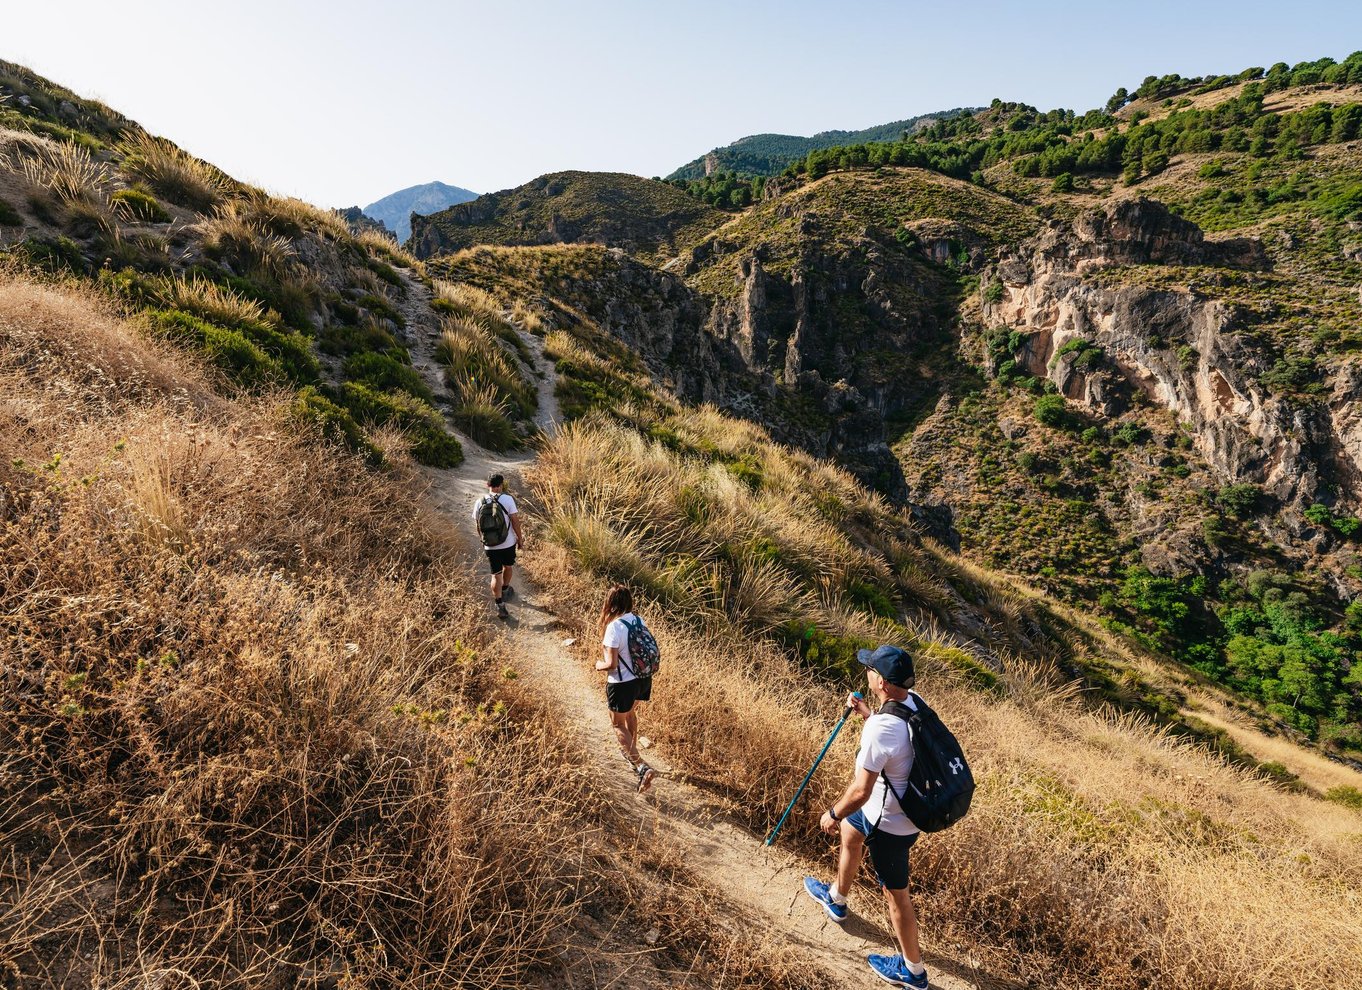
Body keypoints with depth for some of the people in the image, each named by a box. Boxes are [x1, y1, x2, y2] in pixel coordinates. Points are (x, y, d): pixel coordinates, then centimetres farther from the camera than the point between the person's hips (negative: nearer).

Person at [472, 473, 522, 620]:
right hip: (508, 543, -1)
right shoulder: (507, 499, -14)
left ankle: (500, 607, 3)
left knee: (496, 575, 8)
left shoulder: (479, 502, -4)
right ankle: (505, 591, 47)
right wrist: (519, 537, 3)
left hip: (490, 546, 1)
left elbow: (478, 525, 5)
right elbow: (515, 521, -12)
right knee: (508, 566, 26)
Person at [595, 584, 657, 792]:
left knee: (618, 724, 11)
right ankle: (632, 750, 52)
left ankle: (642, 767, -2)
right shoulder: (639, 621, -4)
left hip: (622, 684, -7)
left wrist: (599, 665, -3)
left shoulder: (614, 627, -25)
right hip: (643, 679, 7)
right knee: (631, 713, 31)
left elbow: (612, 664, -24)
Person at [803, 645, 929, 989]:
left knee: (895, 893, 12)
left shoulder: (880, 730, -37)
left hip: (890, 824, -9)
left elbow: (860, 791, -29)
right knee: (848, 832, 30)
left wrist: (832, 814, -12)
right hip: (907, 805, 9)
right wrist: (865, 712, 10)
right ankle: (836, 898, 55)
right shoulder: (913, 703, -11)